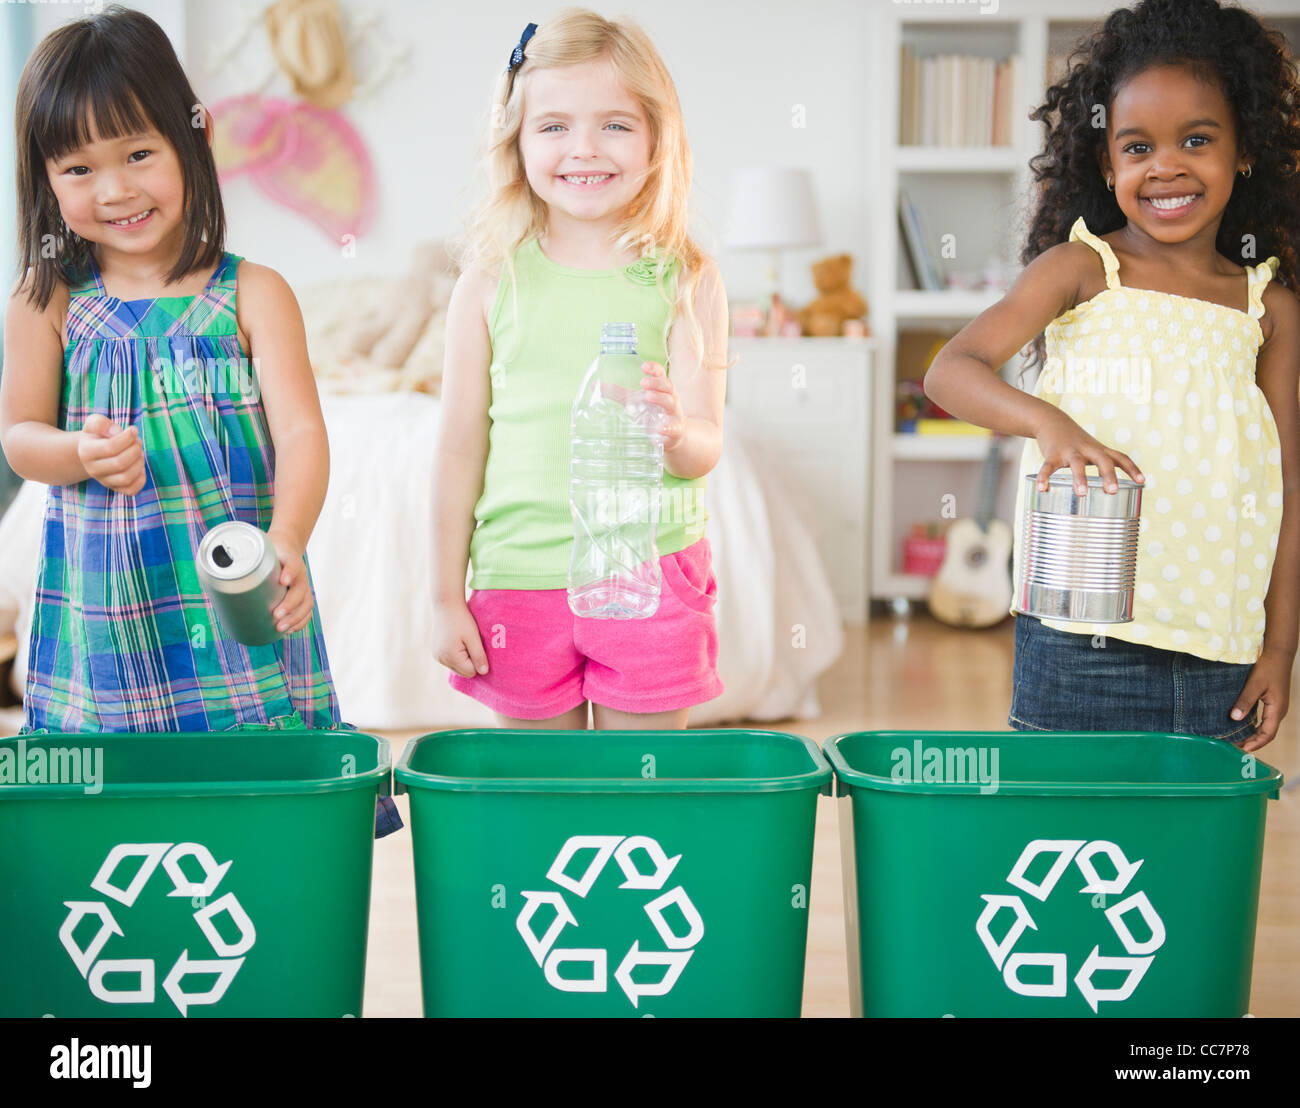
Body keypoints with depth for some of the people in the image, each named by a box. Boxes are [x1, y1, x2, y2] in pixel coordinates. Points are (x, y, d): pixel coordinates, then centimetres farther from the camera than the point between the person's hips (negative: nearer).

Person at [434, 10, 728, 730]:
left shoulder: (686, 281, -1)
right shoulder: (491, 282, -1)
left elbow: (707, 445, -3)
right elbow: (461, 445, 3)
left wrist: (675, 434, -27)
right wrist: (445, 597, 4)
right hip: (519, 580, 1)